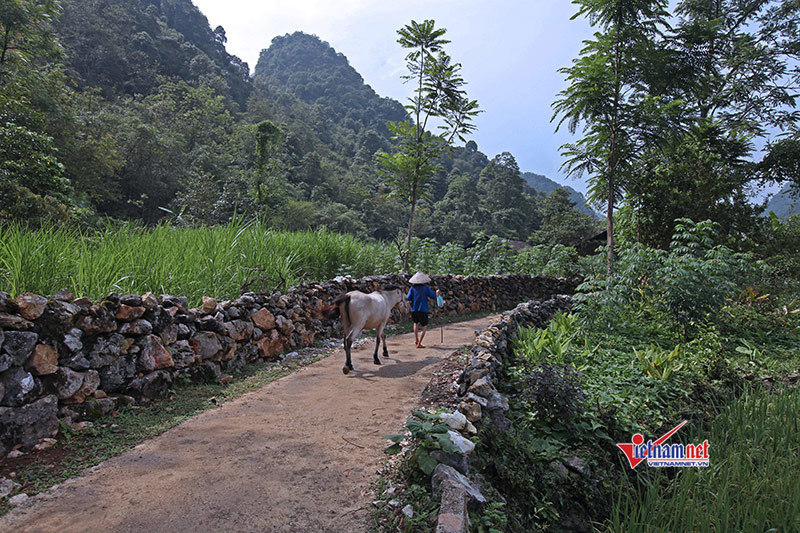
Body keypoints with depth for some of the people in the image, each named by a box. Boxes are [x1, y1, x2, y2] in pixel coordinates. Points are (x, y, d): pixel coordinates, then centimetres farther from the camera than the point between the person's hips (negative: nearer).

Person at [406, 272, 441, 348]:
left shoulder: (412, 288, -1)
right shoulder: (426, 288, -6)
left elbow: (408, 298, -5)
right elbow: (434, 296, -3)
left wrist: (405, 295, 17)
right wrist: (437, 293, 18)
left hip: (414, 310, 3)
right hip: (423, 310, -3)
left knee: (416, 323, 29)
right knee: (424, 327, 7)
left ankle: (416, 339, 23)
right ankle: (419, 343, -1)